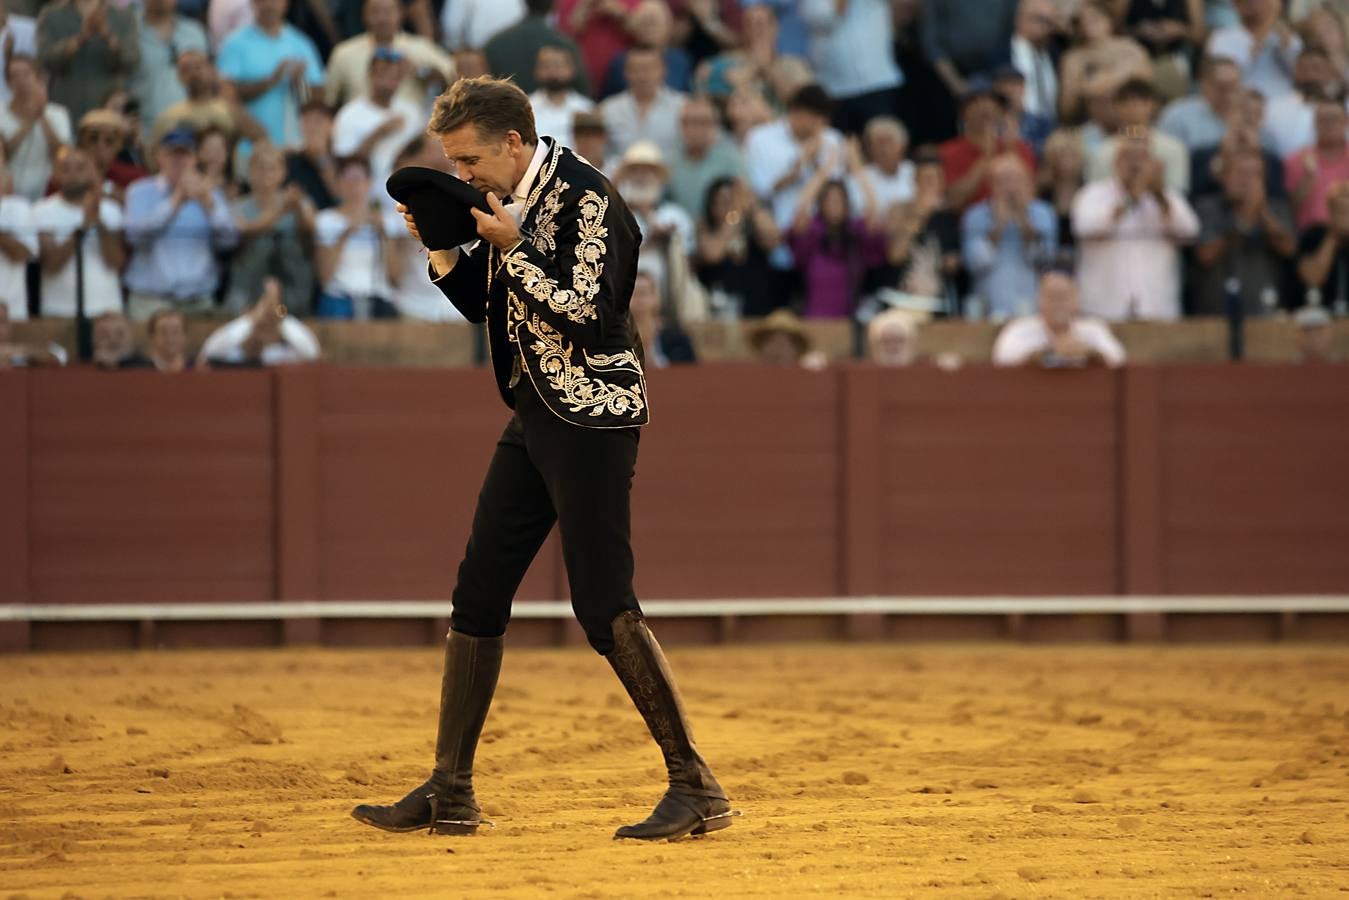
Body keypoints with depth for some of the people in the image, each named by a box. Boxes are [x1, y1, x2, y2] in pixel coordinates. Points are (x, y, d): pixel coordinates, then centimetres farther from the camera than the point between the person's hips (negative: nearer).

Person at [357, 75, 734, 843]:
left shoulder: (586, 197, -15)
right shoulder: (511, 202, 10)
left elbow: (584, 312, -23)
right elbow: (480, 303, 19)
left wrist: (511, 247, -21)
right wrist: (442, 245, 2)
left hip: (594, 419, -9)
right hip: (534, 418, 9)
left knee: (605, 605, -11)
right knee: (477, 596, 8)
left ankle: (696, 787, -5)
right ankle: (450, 794, 14)